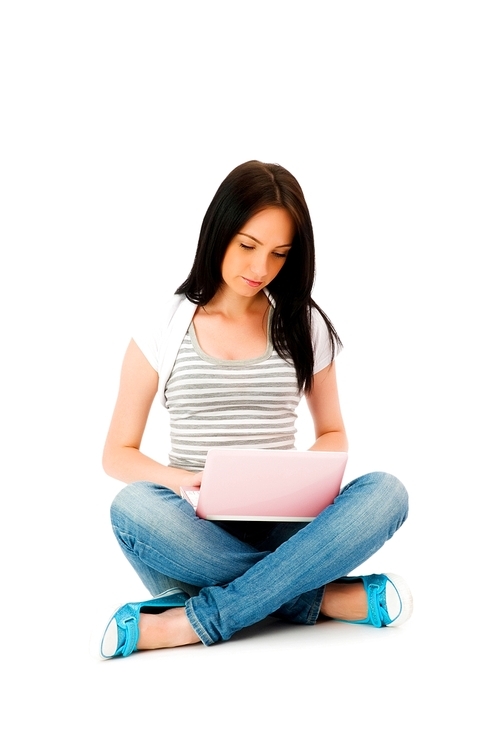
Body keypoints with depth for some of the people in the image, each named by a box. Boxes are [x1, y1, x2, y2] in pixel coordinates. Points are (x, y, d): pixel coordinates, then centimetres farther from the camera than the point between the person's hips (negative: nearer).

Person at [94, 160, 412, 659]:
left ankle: (193, 622, -29)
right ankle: (324, 597, -24)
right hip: (195, 531, -1)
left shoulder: (304, 326, 8)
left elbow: (332, 433, 16)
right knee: (133, 508, -35)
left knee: (385, 493, -27)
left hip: (282, 529, 2)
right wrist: (187, 481, -17)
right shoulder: (163, 331, 3)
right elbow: (117, 454, 4)